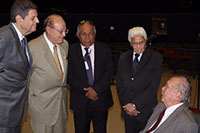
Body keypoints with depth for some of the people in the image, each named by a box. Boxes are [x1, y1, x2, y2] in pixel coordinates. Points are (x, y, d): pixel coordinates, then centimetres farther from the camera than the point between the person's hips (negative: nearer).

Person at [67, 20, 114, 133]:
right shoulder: (71, 51, -2)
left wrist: (96, 90, -15)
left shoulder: (105, 50, 2)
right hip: (80, 102, -1)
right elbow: (70, 75, -6)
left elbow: (109, 72, -4)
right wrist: (85, 90, -16)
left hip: (101, 100, 1)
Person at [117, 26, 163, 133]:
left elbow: (153, 87, -13)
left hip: (146, 111, -3)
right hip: (128, 111, 3)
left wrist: (135, 104, -15)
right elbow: (119, 84, 5)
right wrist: (126, 105, -6)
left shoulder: (156, 58, -7)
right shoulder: (123, 58, 6)